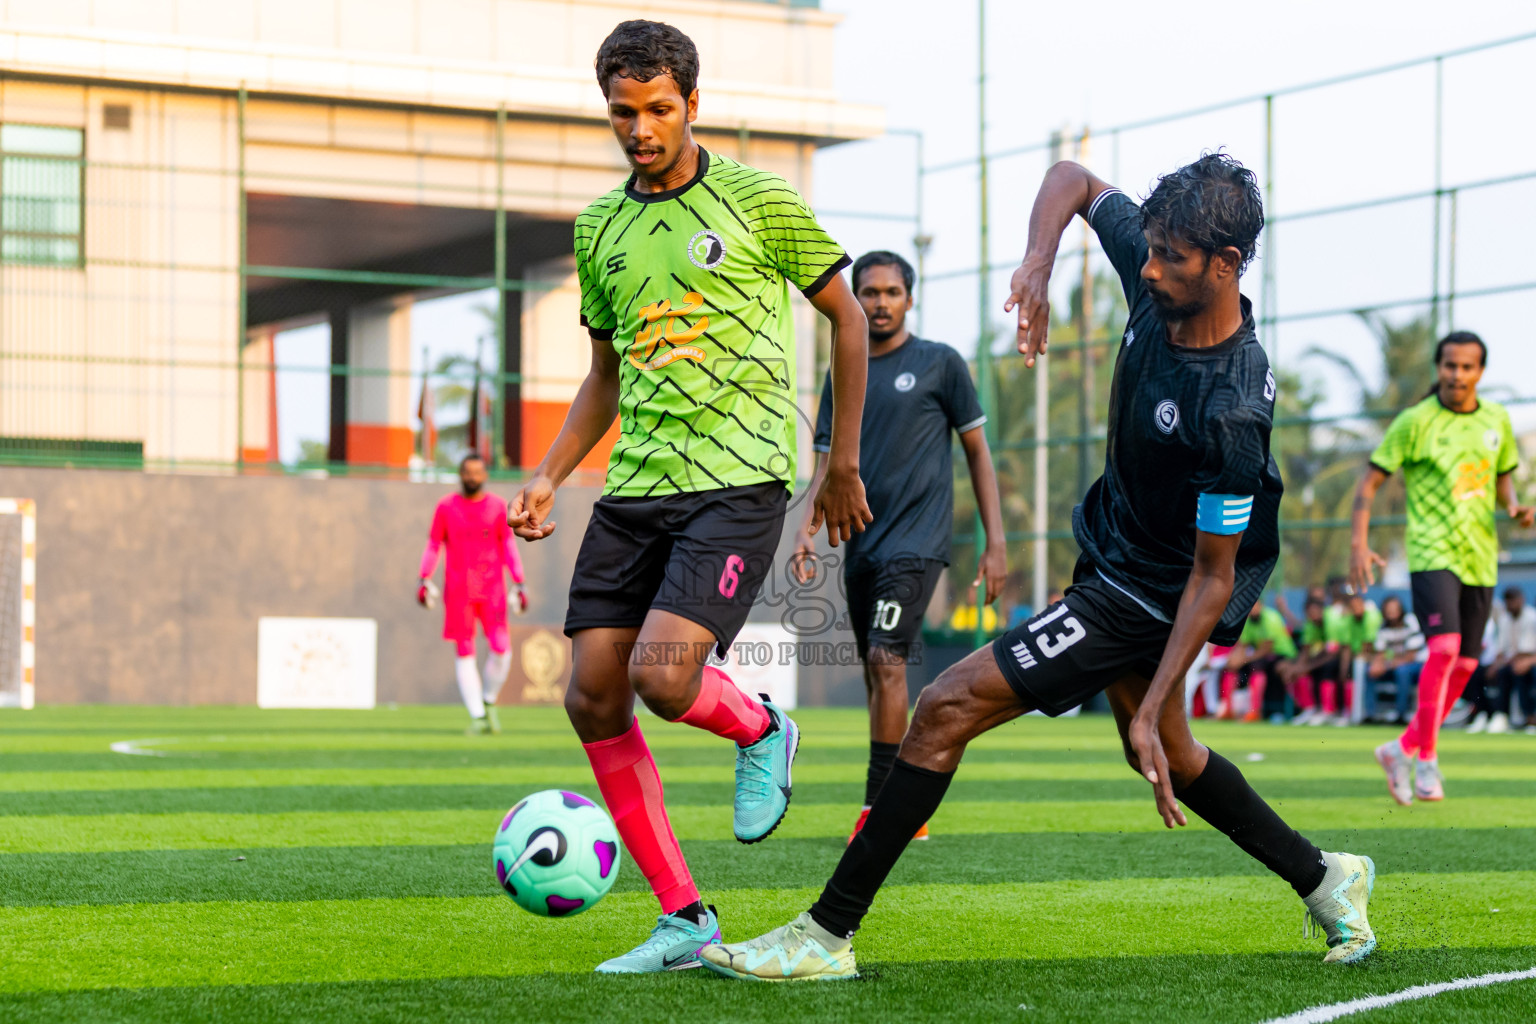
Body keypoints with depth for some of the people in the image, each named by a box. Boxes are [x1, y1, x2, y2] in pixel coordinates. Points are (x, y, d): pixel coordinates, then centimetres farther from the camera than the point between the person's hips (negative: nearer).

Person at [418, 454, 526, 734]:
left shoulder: (497, 507, 6)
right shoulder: (446, 507, 5)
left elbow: (509, 548, 7)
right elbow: (433, 545, 6)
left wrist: (520, 585, 0)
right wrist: (424, 579, -6)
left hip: (492, 591, 0)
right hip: (458, 592, 0)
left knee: (502, 650, -9)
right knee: (464, 654, -2)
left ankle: (489, 701, 15)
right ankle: (477, 716, 2)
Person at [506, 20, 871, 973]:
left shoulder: (756, 200, -2)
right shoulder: (600, 227, 13)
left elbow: (848, 318, 6)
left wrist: (844, 466, 5)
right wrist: (548, 477, 11)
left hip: (739, 480, -6)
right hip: (634, 487, 6)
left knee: (662, 678, -23)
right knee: (593, 696, -2)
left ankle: (762, 729, 14)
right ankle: (684, 920, 8)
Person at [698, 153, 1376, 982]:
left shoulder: (1230, 411, -33)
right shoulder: (1158, 278, -14)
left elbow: (1214, 577, -25)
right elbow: (1073, 180, 4)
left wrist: (1151, 708, -25)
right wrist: (1039, 261, -16)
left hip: (1147, 594, -9)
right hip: (1112, 539, 9)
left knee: (948, 708, -14)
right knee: (1165, 755, 26)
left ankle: (826, 936, -7)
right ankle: (1324, 880, 43)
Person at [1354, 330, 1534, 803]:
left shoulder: (1497, 420, 9)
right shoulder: (1415, 422, -5)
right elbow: (1369, 482, -3)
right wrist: (1359, 543, -14)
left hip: (1480, 558, 5)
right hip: (1432, 552, -5)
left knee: (1464, 665, 6)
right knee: (1444, 648, -22)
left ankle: (1403, 748, 22)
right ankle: (1426, 760, -11)